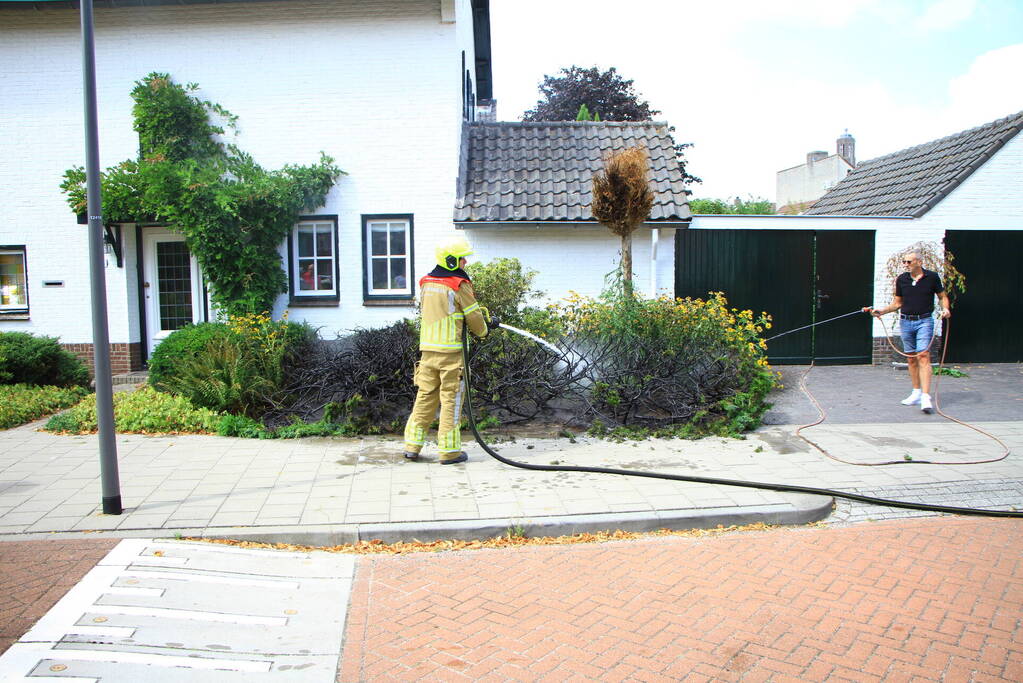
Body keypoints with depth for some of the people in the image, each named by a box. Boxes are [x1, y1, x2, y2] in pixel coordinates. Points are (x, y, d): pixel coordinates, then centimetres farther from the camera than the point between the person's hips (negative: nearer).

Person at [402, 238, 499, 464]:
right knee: (451, 398, 2)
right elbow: (474, 316, -6)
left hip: (427, 349, 6)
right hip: (450, 350, -6)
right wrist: (483, 329, 17)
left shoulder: (426, 283, 11)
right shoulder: (459, 285, -10)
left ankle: (412, 446, 17)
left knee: (425, 396, 13)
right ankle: (449, 451, 8)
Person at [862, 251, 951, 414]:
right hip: (905, 322, 4)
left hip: (924, 321, -4)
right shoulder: (901, 279, 6)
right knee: (911, 358, 9)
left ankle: (926, 397, -18)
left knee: (923, 356, -14)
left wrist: (946, 308, -12)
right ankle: (916, 393, 20)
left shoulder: (932, 277, -2)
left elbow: (943, 296, 7)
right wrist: (881, 311, 0)